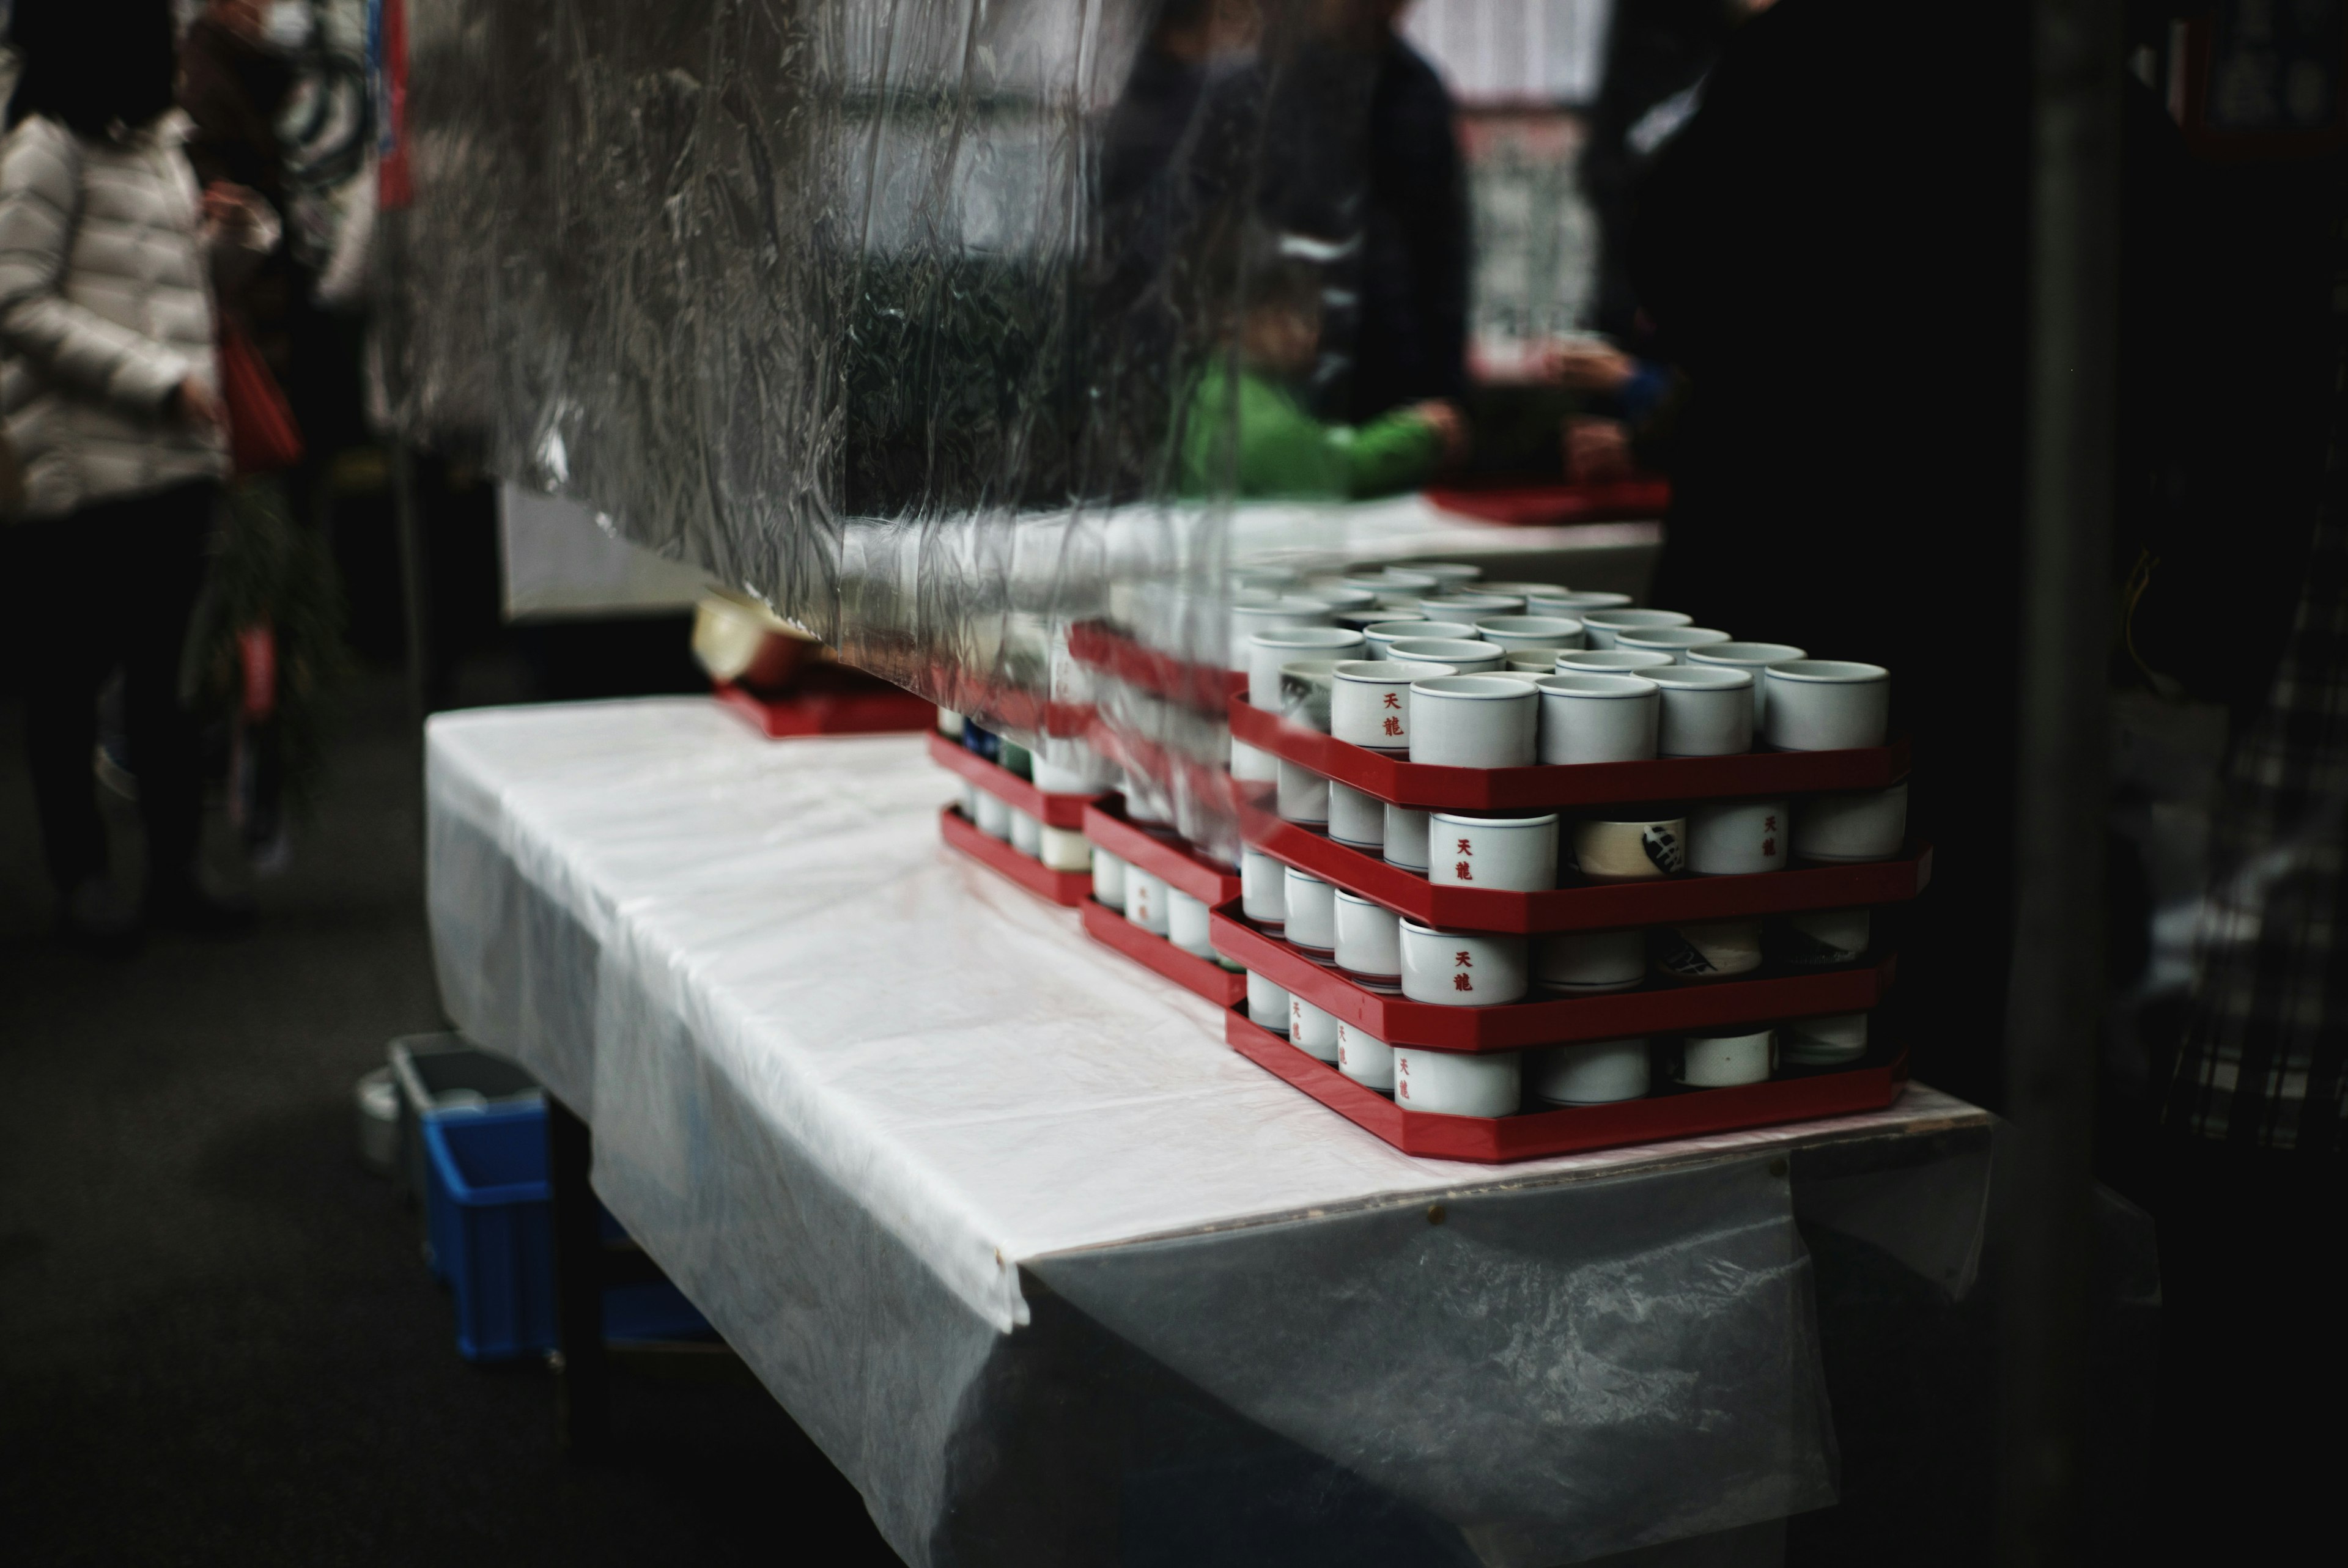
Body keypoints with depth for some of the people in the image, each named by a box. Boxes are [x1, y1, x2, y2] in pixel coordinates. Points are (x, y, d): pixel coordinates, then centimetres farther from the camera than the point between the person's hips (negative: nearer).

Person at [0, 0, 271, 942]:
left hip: (176, 462, 7)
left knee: (169, 673, 10)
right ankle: (81, 874, 15)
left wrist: (230, 237, 6)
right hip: (79, 469, -7)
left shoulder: (158, 146, 16)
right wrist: (158, 379, -17)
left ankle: (174, 877, 18)